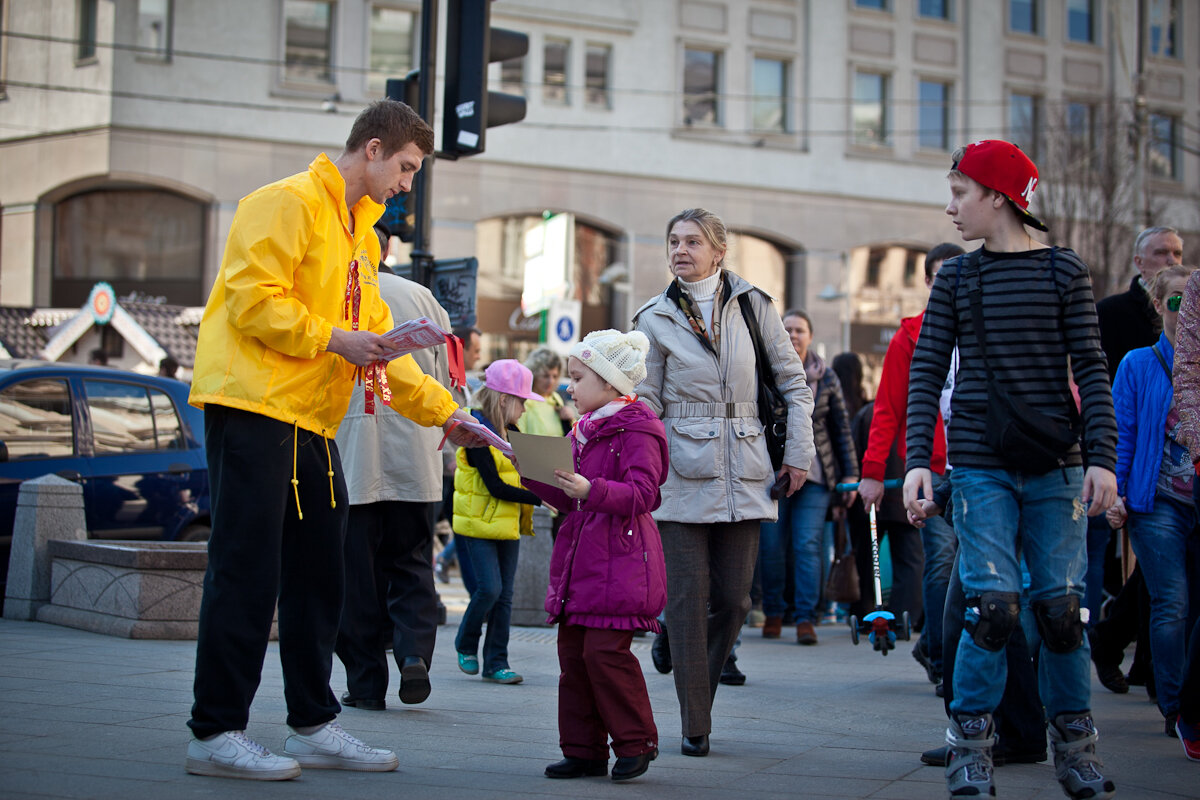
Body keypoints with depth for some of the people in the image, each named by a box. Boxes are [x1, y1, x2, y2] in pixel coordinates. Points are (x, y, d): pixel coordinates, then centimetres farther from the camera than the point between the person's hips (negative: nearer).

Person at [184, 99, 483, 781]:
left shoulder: (361, 232, 22)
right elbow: (253, 300, -17)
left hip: (311, 421, 9)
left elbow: (376, 338, 23)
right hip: (254, 405, -9)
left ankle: (314, 726, 18)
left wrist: (442, 410, 17)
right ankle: (217, 732, -3)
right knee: (248, 573, -8)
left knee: (318, 577, 10)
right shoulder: (291, 203, -7)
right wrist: (335, 338, -18)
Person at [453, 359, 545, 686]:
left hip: (506, 525, 8)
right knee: (489, 588, -12)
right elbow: (496, 487, -18)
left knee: (504, 594, 4)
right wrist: (539, 499, -18)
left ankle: (496, 662, 8)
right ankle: (466, 644, 12)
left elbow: (519, 475, 18)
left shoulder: (509, 434, 13)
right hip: (479, 524, -7)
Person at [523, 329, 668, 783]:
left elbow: (641, 493, -19)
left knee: (604, 650, -12)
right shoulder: (584, 431, 18)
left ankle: (635, 742, 3)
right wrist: (535, 477, 11)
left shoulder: (636, 431, -9)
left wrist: (591, 489, -32)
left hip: (620, 562, -9)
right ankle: (583, 750, 14)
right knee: (573, 652, 7)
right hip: (579, 558, 9)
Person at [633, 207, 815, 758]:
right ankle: (694, 726, 4)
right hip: (682, 476, -1)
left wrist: (798, 454, 5)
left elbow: (794, 382, 10)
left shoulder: (753, 305, 7)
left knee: (733, 599, 3)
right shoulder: (655, 320, 5)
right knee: (688, 601, -4)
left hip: (744, 478, 2)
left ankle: (700, 692, 25)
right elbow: (644, 405, 4)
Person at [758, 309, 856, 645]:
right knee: (771, 546, 0)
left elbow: (842, 428, 10)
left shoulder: (826, 377, 7)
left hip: (815, 474, 0)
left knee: (808, 544, -8)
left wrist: (850, 474, 7)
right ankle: (773, 613, 16)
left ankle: (806, 618, -5)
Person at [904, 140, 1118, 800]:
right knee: (993, 607, -9)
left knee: (1061, 608, 1)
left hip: (1056, 470, 0)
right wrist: (917, 459, -7)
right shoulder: (955, 280, 7)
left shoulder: (1064, 271, 4)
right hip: (981, 467, 0)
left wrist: (1102, 458, -7)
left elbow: (1090, 371, 1)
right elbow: (926, 374, 4)